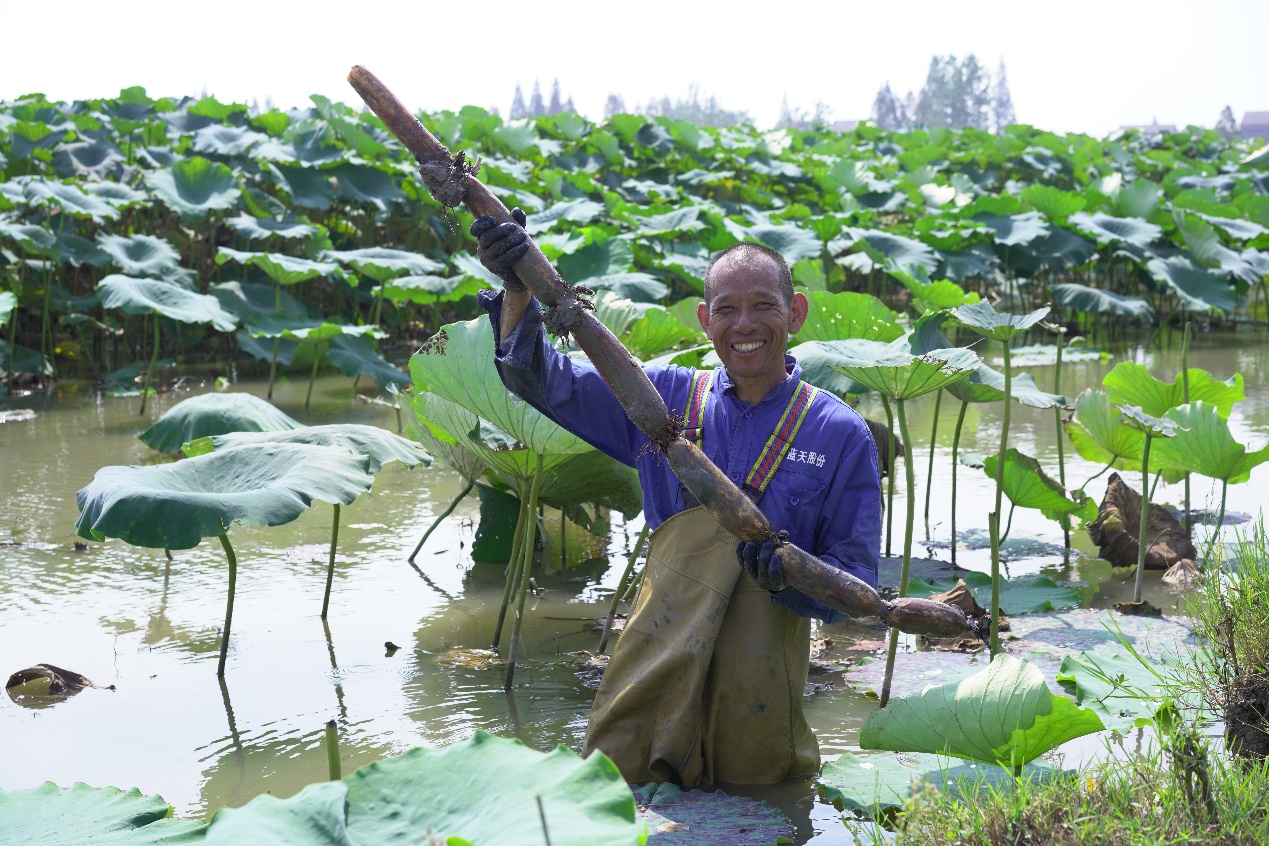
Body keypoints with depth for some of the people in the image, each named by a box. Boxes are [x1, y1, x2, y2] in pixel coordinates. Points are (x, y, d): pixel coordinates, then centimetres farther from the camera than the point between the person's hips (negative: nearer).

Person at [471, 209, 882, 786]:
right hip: (661, 653, 1)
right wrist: (518, 288, -10)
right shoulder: (664, 398, 6)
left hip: (766, 650, -1)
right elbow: (540, 379, 7)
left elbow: (855, 577, 0)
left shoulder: (840, 433, 1)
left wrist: (791, 577, -22)